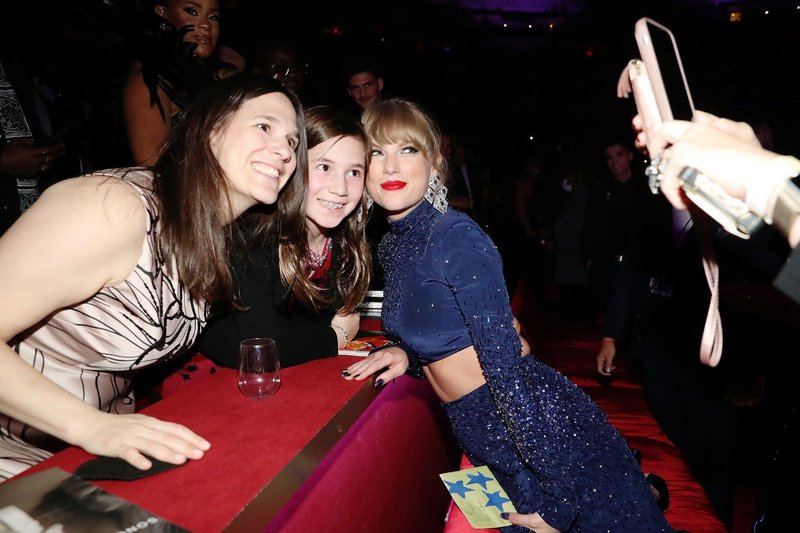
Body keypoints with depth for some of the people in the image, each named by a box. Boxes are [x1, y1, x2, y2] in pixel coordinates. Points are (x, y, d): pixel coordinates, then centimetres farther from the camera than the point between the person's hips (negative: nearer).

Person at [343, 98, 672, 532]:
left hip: (532, 420, -8)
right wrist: (404, 353, -4)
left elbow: (501, 357, -22)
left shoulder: (453, 235, -21)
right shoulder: (390, 245, 4)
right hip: (478, 430, 9)